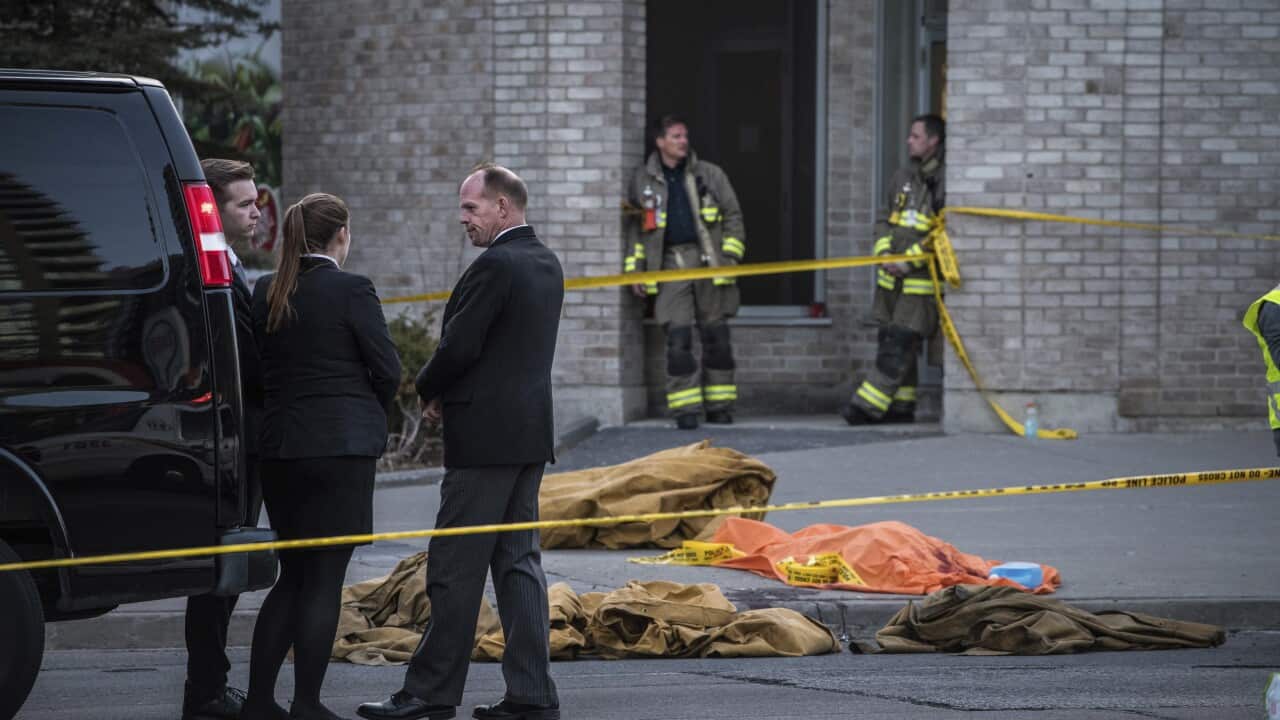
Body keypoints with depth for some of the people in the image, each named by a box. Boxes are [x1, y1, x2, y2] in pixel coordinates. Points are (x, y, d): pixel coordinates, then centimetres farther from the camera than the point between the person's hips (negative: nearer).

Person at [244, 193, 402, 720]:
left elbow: (257, 366, 9)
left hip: (278, 447, 6)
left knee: (294, 573, 16)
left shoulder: (266, 294, 5)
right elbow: (387, 370, -7)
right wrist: (371, 420, 11)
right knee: (324, 578, 0)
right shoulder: (351, 291, -10)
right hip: (341, 447, -5)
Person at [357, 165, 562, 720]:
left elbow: (459, 347, -18)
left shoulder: (495, 266, -15)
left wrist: (429, 391, 1)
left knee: (455, 568, -4)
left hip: (484, 440, -9)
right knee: (518, 561, 9)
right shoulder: (546, 265, 14)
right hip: (530, 433, 9)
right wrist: (448, 391, 9)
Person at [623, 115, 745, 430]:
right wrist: (635, 268, 8)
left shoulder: (709, 175, 8)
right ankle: (685, 408, -5)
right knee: (678, 338, -7)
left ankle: (719, 405, 11)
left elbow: (733, 216, 9)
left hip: (708, 261, 0)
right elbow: (635, 227, 15)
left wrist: (729, 256, -1)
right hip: (671, 264, 0)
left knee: (716, 335, 3)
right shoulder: (642, 180, 10)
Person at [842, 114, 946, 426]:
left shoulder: (943, 183, -10)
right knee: (890, 342, 10)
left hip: (920, 282, -8)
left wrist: (910, 260, -17)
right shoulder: (902, 178, 13)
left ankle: (867, 407, -12)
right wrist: (884, 253, -2)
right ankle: (900, 407, 18)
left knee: (899, 347, -9)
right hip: (891, 277, 8)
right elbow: (883, 219, 15)